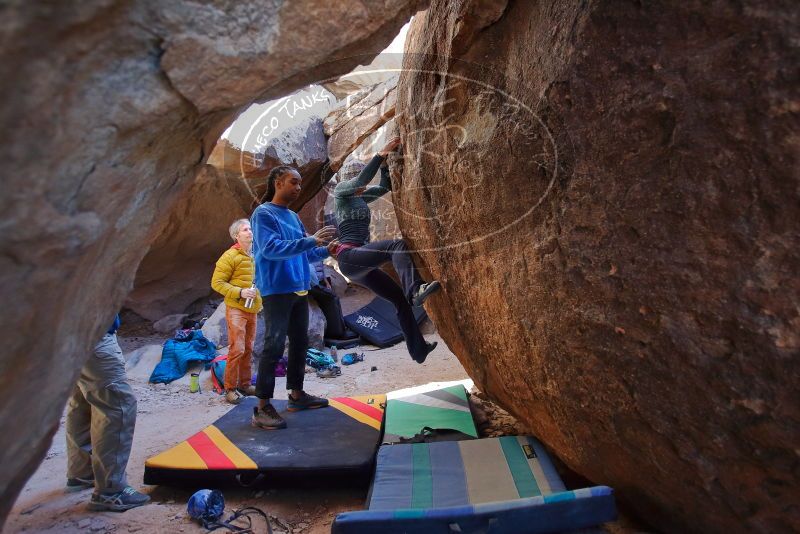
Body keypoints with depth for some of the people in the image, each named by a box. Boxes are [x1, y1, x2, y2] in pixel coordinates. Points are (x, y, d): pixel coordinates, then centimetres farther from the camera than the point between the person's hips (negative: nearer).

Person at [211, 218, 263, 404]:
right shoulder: (230, 256, -10)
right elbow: (216, 282, -11)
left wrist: (259, 300, 15)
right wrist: (240, 292, -20)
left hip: (252, 309, 6)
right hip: (236, 309, -6)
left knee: (248, 349, 11)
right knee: (237, 349, -9)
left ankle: (245, 383, 22)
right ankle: (230, 388, 2)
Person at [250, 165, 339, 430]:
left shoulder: (294, 217, 16)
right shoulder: (263, 213, -8)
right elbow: (271, 249, -22)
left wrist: (326, 250, 2)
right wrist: (311, 241, -27)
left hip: (300, 289, 8)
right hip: (277, 290, -8)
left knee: (300, 343, 13)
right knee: (274, 346, -9)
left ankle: (296, 393, 27)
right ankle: (263, 407, -2)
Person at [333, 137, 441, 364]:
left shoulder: (360, 198, 26)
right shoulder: (340, 191, 4)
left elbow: (385, 187, 27)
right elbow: (363, 178, -14)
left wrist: (384, 163, 14)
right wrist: (382, 152, -13)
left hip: (360, 264, 9)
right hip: (349, 255, -9)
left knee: (400, 298, 4)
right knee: (397, 245, -29)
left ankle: (418, 349, 8)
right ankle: (416, 289, -49)